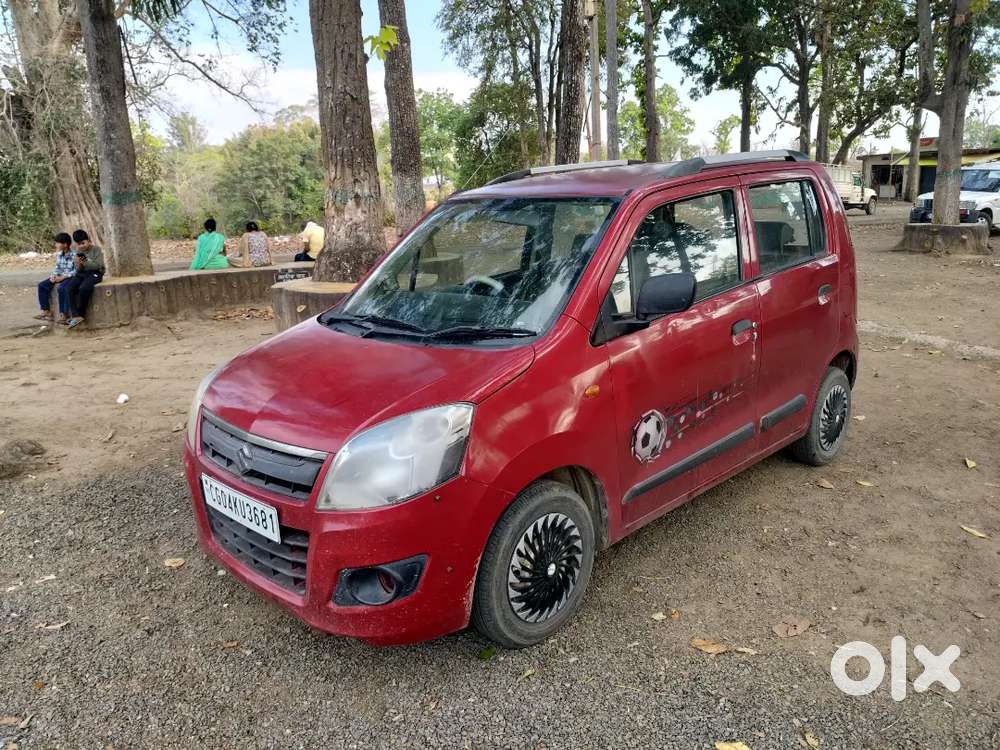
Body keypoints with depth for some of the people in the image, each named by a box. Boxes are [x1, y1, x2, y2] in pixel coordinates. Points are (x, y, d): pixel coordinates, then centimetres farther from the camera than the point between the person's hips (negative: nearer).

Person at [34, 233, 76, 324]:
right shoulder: (59, 254, 6)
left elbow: (76, 271, -20)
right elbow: (57, 268, 16)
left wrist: (62, 277, -22)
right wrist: (54, 275, -5)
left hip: (71, 278, -9)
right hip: (60, 277, 9)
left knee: (61, 288, -34)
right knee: (42, 285, -1)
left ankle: (64, 314, -24)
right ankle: (46, 311, 2)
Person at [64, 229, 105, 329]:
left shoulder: (96, 249, -2)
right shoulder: (79, 252, 13)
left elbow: (98, 265, -12)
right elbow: (79, 270, 12)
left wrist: (84, 263, -23)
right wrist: (78, 264, -11)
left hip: (94, 273, -5)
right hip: (82, 273, 5)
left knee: (83, 288, -33)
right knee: (69, 288, -23)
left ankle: (79, 314, -18)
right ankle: (75, 316, -27)